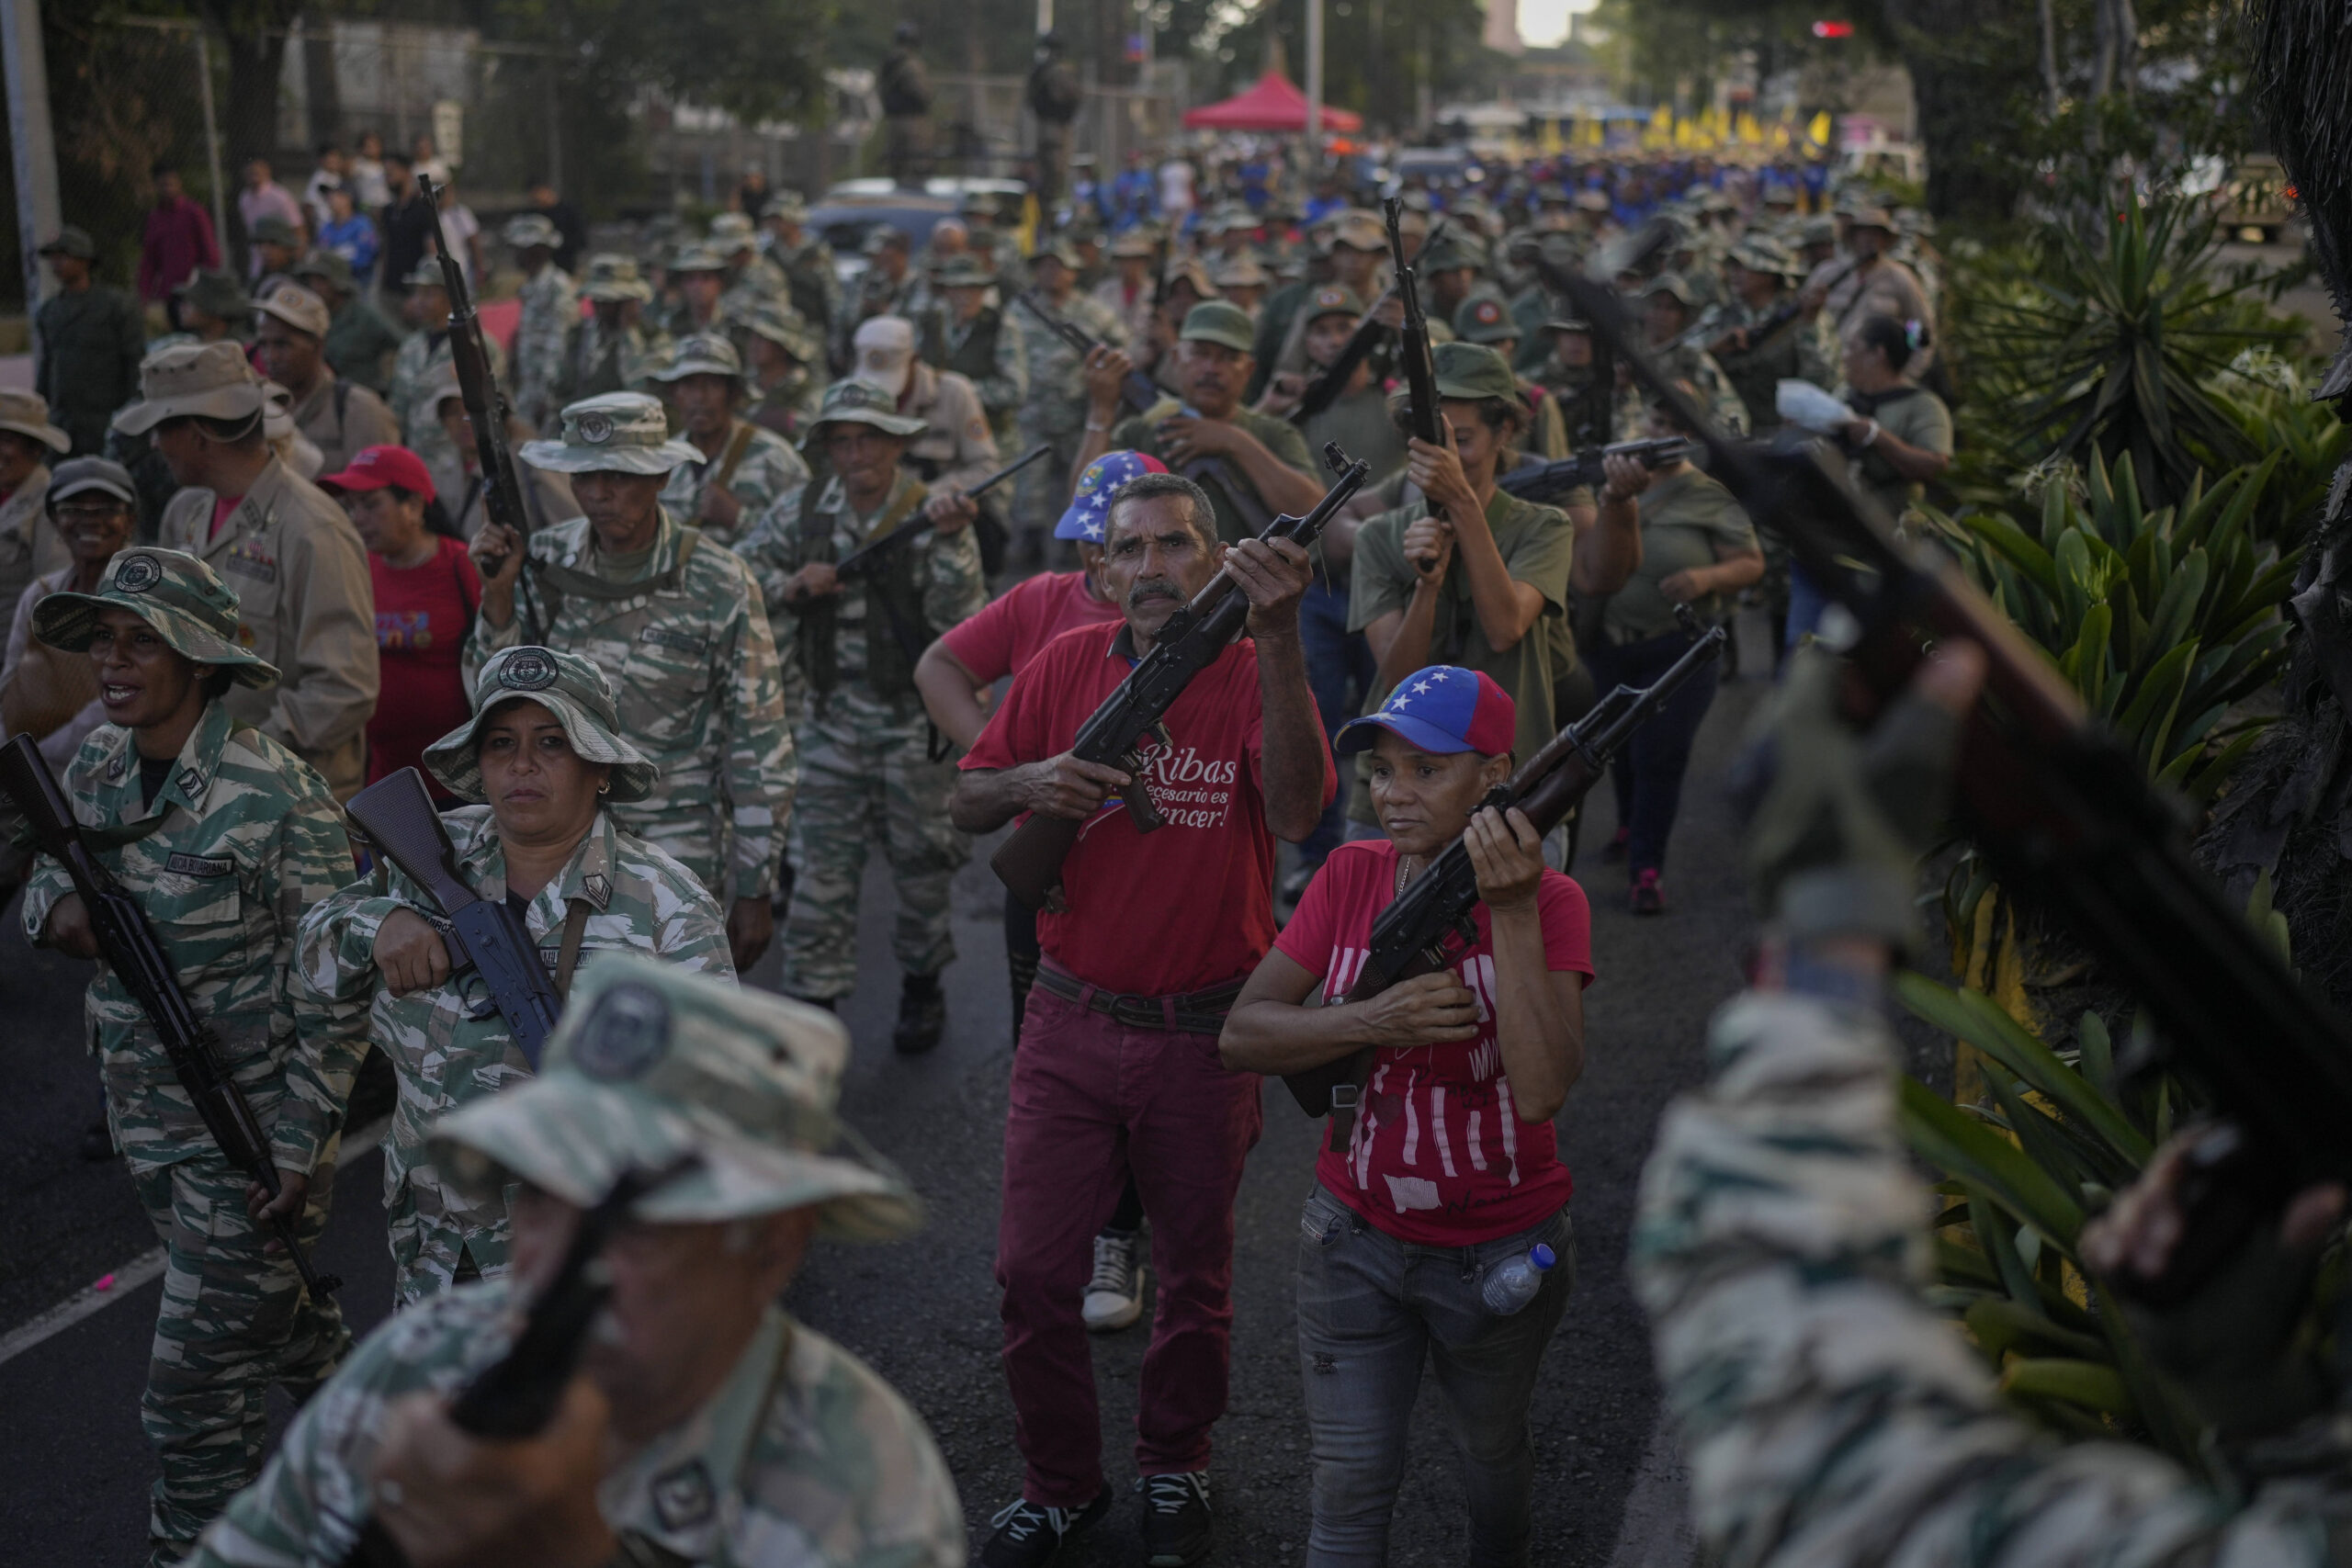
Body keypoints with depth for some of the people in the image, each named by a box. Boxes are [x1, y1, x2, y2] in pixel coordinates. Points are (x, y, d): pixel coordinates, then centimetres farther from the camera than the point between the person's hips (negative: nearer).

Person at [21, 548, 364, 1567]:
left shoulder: (274, 795, -20)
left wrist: (298, 1143, -19)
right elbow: (44, 878, 16)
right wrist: (57, 909, -9)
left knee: (194, 1388, -2)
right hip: (147, 1117, 7)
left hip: (254, 1129, -7)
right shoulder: (95, 767, 1)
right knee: (264, 1311, 25)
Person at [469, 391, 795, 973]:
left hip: (678, 859, -3)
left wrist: (754, 891, -5)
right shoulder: (544, 561, 0)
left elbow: (761, 750, -6)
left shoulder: (718, 586, -10)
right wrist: (497, 593, -11)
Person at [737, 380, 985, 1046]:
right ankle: (811, 1002, 11)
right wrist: (791, 586, -11)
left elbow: (960, 618, -20)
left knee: (922, 864, 12)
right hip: (833, 717, 2)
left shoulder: (934, 515, -9)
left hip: (918, 721, -2)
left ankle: (922, 985, 32)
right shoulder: (801, 514, 1)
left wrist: (949, 542, -33)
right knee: (821, 866, 2)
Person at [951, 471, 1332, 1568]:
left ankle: (1174, 1472, 38)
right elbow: (967, 807, 4)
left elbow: (1293, 812, -28)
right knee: (1033, 1272, 5)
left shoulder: (1252, 669, -9)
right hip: (1071, 1023, 2)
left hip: (1205, 1032, -2)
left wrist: (1277, 635, -36)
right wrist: (1031, 784, -19)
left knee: (1196, 1273, 15)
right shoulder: (1069, 664, -1)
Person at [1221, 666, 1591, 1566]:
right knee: (1350, 1485, 2)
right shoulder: (1351, 877, -5)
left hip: (1500, 1251, -1)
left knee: (1490, 1447, 23)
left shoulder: (1546, 901, -15)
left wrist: (1511, 913, -33)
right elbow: (1241, 1035, -11)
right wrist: (1374, 1023, -27)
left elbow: (1543, 1091, -29)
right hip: (1357, 1238, 2)